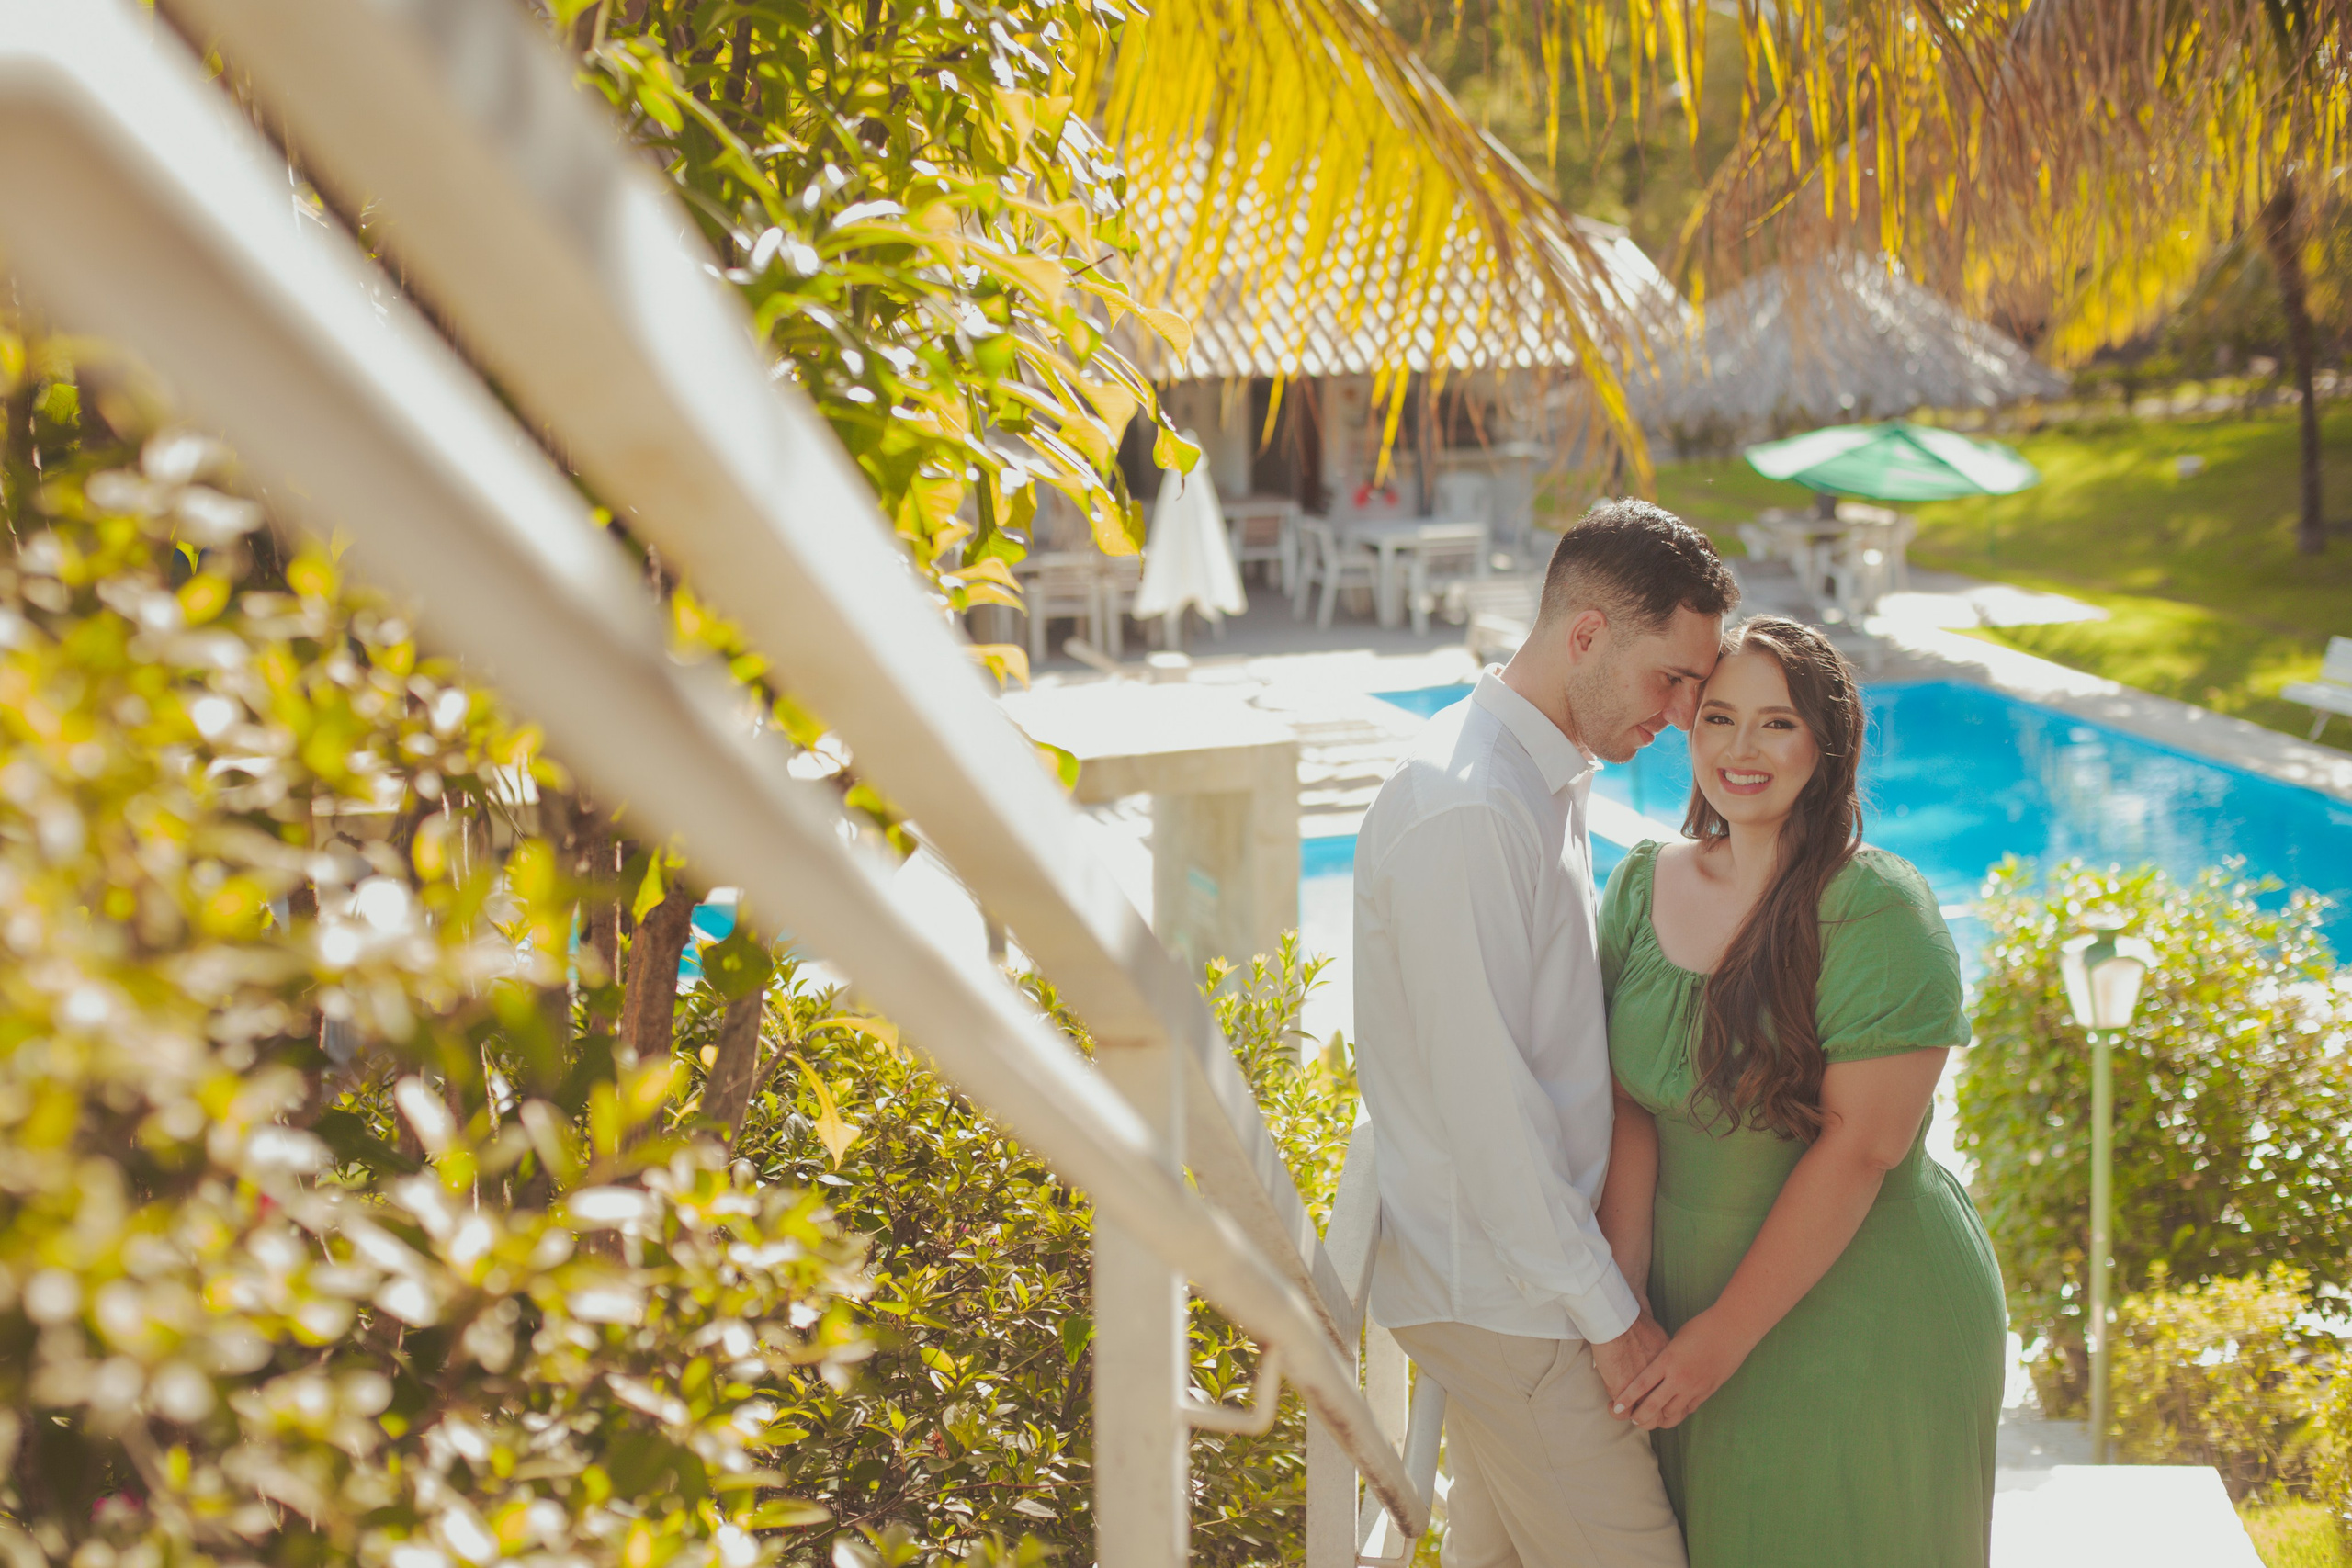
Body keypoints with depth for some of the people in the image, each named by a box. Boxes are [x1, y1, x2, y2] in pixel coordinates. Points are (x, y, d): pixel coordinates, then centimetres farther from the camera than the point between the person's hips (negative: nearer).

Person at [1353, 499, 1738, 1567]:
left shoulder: (1548, 777, 10)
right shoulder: (1467, 813, -23)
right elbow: (1484, 1099, -23)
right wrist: (1608, 1314, -17)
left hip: (1516, 1260, 10)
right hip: (1505, 1291, -10)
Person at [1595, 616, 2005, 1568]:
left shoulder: (1877, 911, -17)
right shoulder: (1643, 886, 1)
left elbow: (1859, 1148, -19)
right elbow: (1628, 1103, -3)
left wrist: (1725, 1336, -18)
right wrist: (1621, 1289, -16)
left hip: (1857, 1322, -5)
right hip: (1684, 1295, 5)